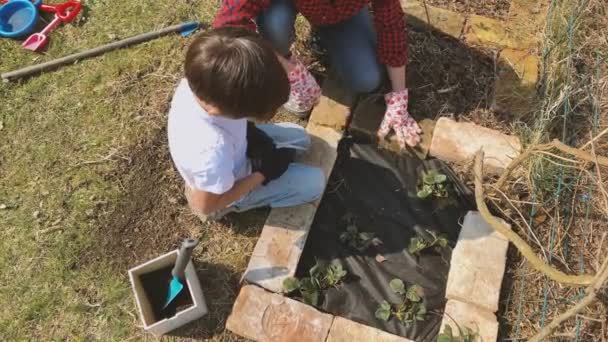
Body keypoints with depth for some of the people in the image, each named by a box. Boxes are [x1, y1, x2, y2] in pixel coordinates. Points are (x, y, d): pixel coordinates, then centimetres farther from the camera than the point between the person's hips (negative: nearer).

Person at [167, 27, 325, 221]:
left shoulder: (200, 81, -28)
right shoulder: (213, 153, -46)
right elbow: (206, 206, -27)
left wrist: (250, 131, -14)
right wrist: (263, 174, -22)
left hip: (232, 155, 7)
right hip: (228, 189, -6)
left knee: (300, 138, 13)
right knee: (315, 182, -6)